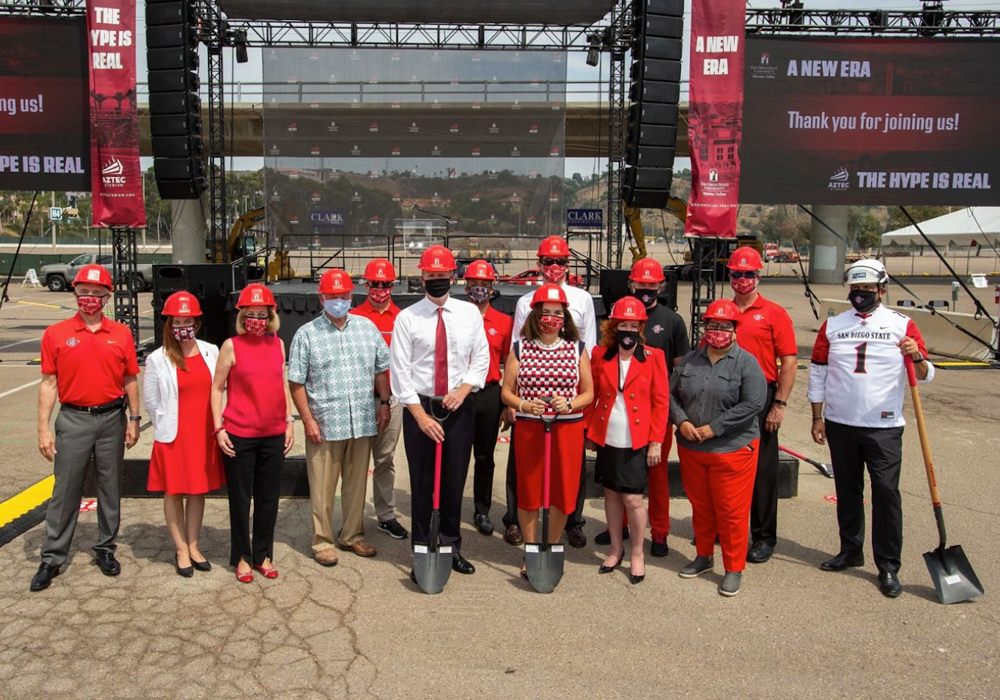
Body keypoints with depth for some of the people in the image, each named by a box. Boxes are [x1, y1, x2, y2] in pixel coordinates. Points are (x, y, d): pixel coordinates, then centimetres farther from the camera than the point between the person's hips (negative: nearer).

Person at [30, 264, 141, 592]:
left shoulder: (121, 334, 3)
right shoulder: (56, 334, 0)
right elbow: (48, 383, 0)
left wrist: (134, 420, 3)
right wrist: (43, 428, -4)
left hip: (112, 419, 1)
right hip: (73, 420, -1)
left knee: (110, 488, 9)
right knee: (65, 490, 3)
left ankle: (106, 549, 23)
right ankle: (52, 558, 13)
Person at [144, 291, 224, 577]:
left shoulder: (211, 352, 0)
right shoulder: (158, 359, -8)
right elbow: (150, 401, -1)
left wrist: (215, 426, 5)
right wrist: (166, 427, 4)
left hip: (205, 434, 3)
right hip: (173, 436, -3)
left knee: (199, 490, 12)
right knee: (174, 492, 8)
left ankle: (193, 546, 26)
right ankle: (181, 550, 21)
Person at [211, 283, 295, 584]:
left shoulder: (278, 344, 6)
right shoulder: (232, 345, -4)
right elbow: (216, 388, -2)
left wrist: (289, 421, 8)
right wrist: (219, 428, -8)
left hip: (273, 434, 3)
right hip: (239, 435, -3)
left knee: (269, 497, 11)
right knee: (240, 498, 8)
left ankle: (263, 554, 26)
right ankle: (242, 556, 23)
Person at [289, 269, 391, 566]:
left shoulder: (367, 327, 8)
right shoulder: (306, 335, -1)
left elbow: (381, 369, 14)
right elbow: (296, 382, -2)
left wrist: (384, 402, 6)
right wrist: (308, 420, -8)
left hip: (363, 422, 3)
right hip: (324, 424, -3)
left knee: (357, 483, 13)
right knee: (322, 487, 5)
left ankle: (352, 536, 28)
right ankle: (323, 541, 20)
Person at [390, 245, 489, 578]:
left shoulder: (470, 313, 4)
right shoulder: (407, 318, -4)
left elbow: (482, 358, 8)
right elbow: (400, 372, -6)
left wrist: (463, 390, -9)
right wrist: (421, 416, -11)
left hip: (459, 407, 2)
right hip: (419, 407, -2)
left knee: (455, 481, 10)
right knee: (422, 483, 6)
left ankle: (452, 547, 27)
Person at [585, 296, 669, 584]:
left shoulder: (653, 357, -4)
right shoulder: (600, 355, 2)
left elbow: (661, 401, -4)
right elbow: (591, 394, 8)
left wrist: (656, 441, -7)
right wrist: (587, 429, 3)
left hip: (637, 441, -3)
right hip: (606, 439, 3)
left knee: (632, 498, -2)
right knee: (611, 493, 13)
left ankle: (637, 553, 19)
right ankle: (616, 549, 31)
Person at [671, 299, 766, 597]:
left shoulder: (746, 363, -7)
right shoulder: (689, 361, 8)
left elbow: (753, 403, -16)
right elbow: (671, 394, 10)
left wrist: (714, 427, -17)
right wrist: (681, 421, -9)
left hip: (732, 450, -4)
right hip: (690, 449, 5)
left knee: (731, 511, 2)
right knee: (700, 506, 17)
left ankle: (734, 569, 17)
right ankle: (704, 556, 35)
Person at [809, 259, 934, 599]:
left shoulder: (902, 325, 0)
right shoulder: (832, 325, 6)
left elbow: (925, 376, -1)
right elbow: (817, 373, 8)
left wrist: (917, 357, -24)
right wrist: (817, 418, 5)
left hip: (884, 427, -3)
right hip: (839, 424, 3)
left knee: (886, 492, -4)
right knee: (847, 491, 13)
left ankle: (888, 566, 7)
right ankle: (851, 550, 28)